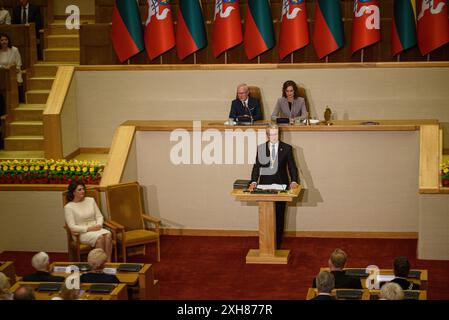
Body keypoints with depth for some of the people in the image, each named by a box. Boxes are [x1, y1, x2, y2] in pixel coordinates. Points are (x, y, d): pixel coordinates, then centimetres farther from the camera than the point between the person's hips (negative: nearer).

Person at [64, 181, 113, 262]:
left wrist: (99, 225, -8)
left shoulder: (91, 200, 13)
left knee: (108, 234, -31)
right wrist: (88, 228, -17)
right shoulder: (68, 207, -2)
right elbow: (72, 227, -8)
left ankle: (108, 262, -33)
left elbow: (99, 216, 14)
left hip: (96, 229, 4)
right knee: (100, 237, -35)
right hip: (82, 233, -4)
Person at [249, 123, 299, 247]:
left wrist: (294, 181, -15)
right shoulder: (260, 148, 5)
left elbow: (292, 166, 1)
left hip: (281, 185, -1)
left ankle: (278, 242, 12)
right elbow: (257, 166, 2)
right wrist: (254, 181, -13)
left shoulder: (286, 148, 2)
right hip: (265, 185, 1)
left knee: (279, 215, 3)